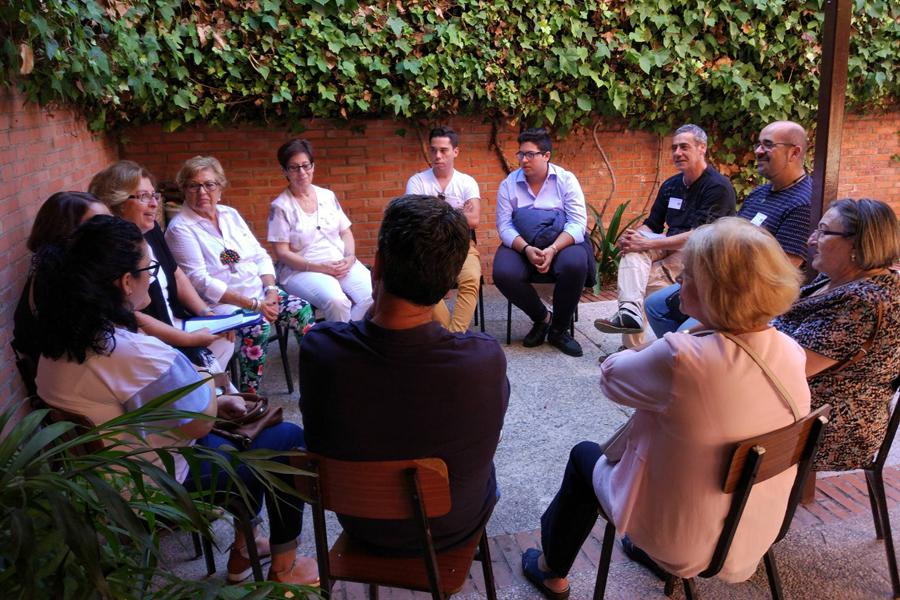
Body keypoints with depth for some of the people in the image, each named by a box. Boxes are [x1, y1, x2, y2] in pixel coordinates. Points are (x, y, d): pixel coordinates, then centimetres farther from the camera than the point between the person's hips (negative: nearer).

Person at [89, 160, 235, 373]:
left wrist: (206, 313, 1)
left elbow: (176, 275, 13)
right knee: (202, 361, -17)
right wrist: (190, 339, -21)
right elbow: (133, 319, -25)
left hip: (174, 323, 9)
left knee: (225, 339, 8)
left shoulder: (151, 230, 4)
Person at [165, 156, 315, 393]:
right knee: (258, 328, -31)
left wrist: (270, 291, -8)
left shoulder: (230, 214, 12)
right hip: (221, 303, -6)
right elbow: (199, 281, -16)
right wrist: (252, 304, -20)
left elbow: (261, 256, 11)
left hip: (260, 293, 6)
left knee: (302, 310, -13)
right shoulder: (180, 229, -8)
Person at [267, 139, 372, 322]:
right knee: (336, 301, -34)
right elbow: (282, 253, -6)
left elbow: (345, 232, 16)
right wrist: (319, 267, -16)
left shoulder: (328, 196, 12)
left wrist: (350, 257, -5)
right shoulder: (280, 207, -2)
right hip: (302, 270, -4)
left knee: (373, 295, -23)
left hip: (342, 264, 5)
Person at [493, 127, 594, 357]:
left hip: (562, 242, -1)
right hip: (521, 244, 1)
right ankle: (541, 318, 0)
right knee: (503, 273, -30)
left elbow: (577, 222, -10)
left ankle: (558, 329, -10)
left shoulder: (566, 180, -2)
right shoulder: (508, 184, 2)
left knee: (575, 265, -35)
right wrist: (527, 249, -24)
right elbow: (504, 226, -5)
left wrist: (553, 249, -27)